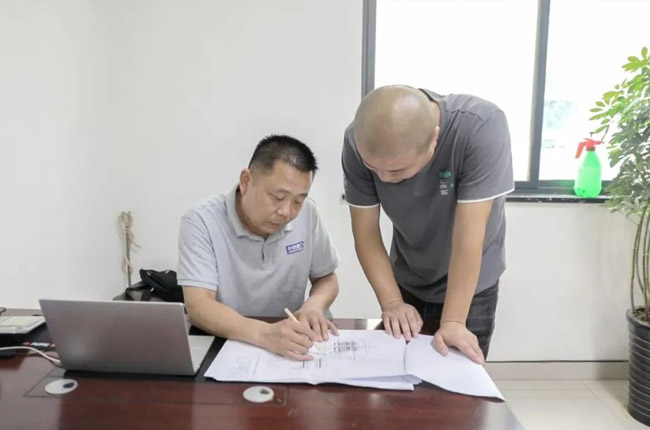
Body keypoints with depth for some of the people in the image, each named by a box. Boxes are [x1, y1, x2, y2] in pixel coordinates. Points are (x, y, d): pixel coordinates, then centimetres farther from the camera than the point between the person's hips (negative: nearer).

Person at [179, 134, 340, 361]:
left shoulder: (307, 213, -6)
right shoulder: (201, 220, -16)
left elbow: (326, 278, 6)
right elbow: (198, 307, -23)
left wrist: (314, 305, -15)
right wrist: (264, 333, -39)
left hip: (288, 349, 4)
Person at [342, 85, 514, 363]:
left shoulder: (481, 128, -32)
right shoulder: (358, 142, -24)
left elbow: (467, 235, -31)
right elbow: (365, 231, -16)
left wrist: (453, 321, -29)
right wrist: (392, 302, -23)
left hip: (470, 285, -2)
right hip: (407, 282, 3)